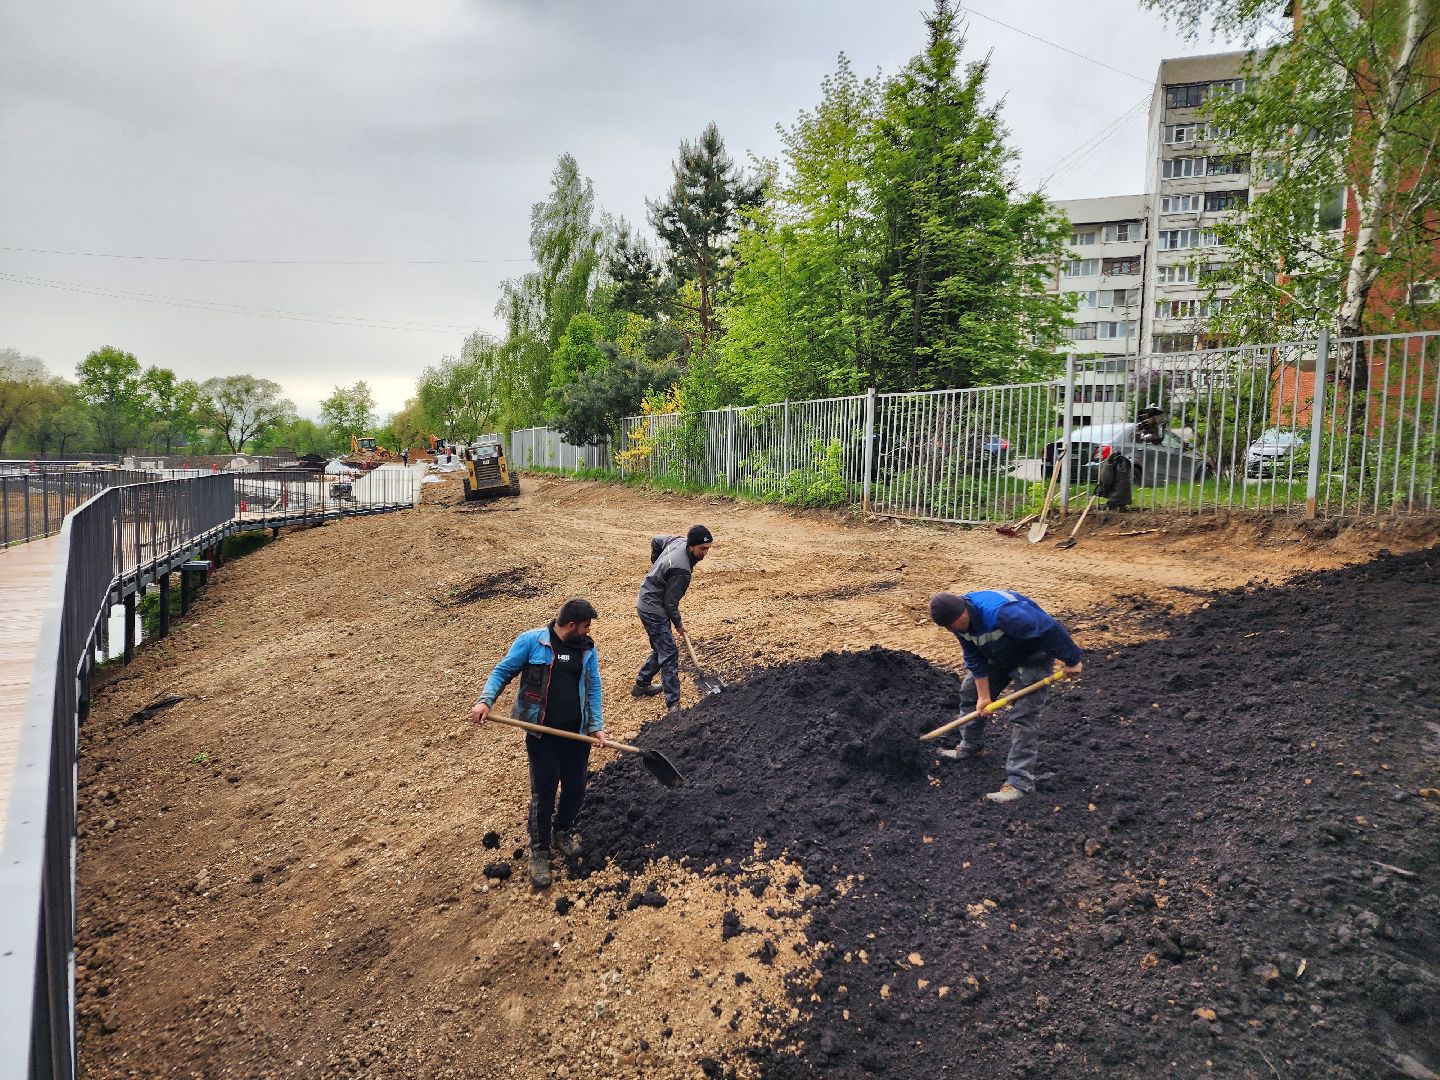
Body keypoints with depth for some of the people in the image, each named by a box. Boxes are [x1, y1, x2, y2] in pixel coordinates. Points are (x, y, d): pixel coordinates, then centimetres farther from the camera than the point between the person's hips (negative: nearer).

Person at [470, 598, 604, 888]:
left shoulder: (587, 649, 2)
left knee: (576, 788, 12)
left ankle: (562, 833, 39)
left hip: (577, 733, 4)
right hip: (542, 734, -4)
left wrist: (597, 726, -5)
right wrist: (485, 701, -19)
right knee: (543, 793, 3)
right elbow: (503, 671, -4)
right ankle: (539, 851, 22)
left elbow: (593, 688, 4)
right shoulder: (531, 641, -9)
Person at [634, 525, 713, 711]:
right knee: (669, 655, -8)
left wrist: (656, 565, 28)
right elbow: (670, 603, -20)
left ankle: (641, 684, 35)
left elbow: (656, 541, 16)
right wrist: (678, 624, -3)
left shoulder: (678, 541, -5)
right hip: (653, 610, -10)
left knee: (662, 648, 21)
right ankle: (673, 704, -6)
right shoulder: (681, 570, -30)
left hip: (647, 602, 10)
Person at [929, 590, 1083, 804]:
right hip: (999, 656, 8)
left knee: (1023, 716, -13)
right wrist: (984, 696, -9)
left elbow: (1050, 630, -35)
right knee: (970, 691, 12)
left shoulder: (1002, 613, -43)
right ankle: (971, 747, 31)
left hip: (1032, 657, -8)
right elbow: (975, 660, -7)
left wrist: (1071, 661, -23)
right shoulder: (960, 620, -16)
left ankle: (1020, 781, -10)